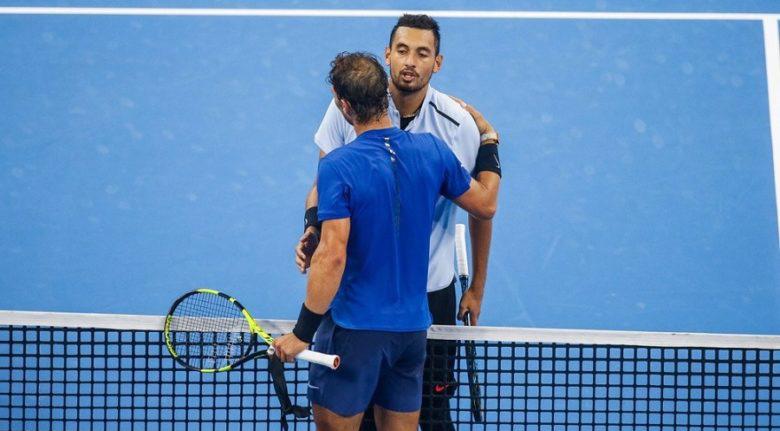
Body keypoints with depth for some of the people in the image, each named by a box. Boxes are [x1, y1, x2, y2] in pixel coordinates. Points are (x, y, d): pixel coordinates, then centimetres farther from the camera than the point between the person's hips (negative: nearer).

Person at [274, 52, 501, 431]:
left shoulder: (337, 167, -15)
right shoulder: (432, 151, 0)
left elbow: (332, 256, -21)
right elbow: (485, 204, 15)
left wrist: (303, 332, -16)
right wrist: (489, 143, 30)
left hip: (355, 328, -5)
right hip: (413, 326, 5)